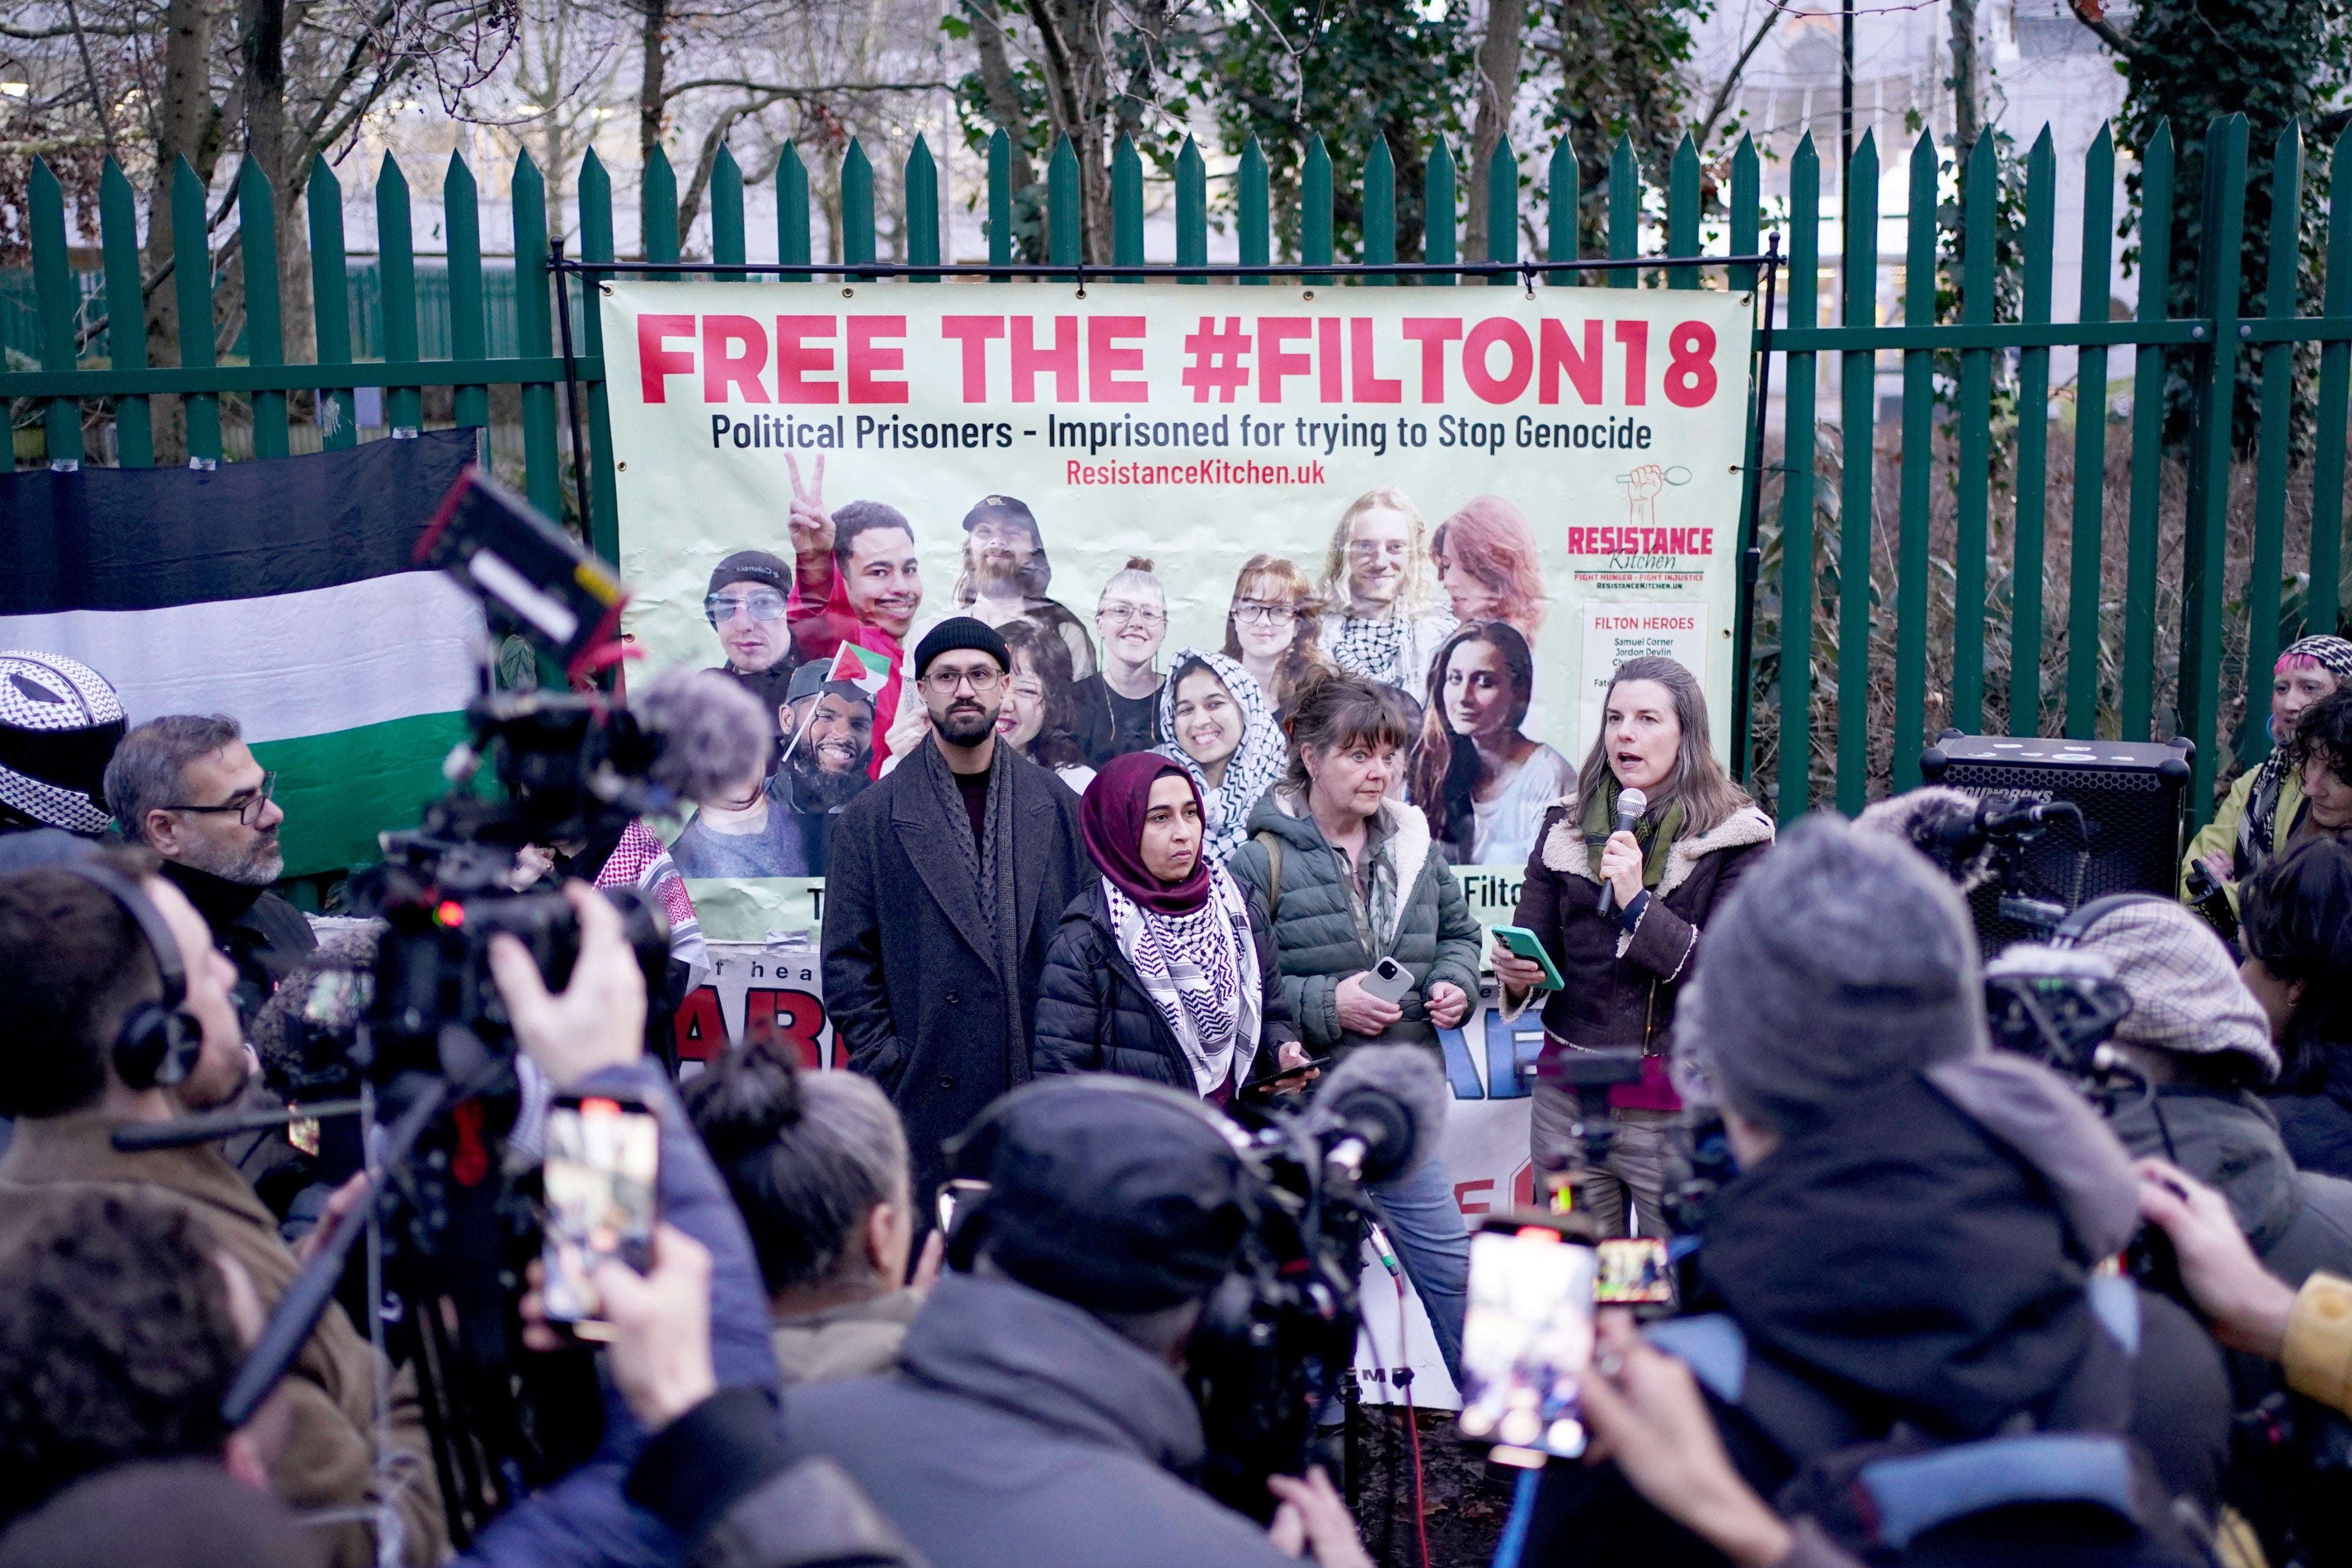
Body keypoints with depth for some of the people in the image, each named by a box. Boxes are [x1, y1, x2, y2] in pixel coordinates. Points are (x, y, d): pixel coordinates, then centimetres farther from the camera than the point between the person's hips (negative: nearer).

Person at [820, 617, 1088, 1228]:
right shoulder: (872, 818, 4)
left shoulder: (1059, 806, 9)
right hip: (929, 1102, -2)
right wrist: (885, 1066, -5)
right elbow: (847, 963, 3)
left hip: (1047, 1087, 2)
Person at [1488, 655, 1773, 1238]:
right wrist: (1515, 970, -13)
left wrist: (1638, 904, -17)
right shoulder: (1567, 827, 10)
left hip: (1678, 1112, -4)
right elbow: (1532, 943, 9)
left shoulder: (1735, 838, -3)